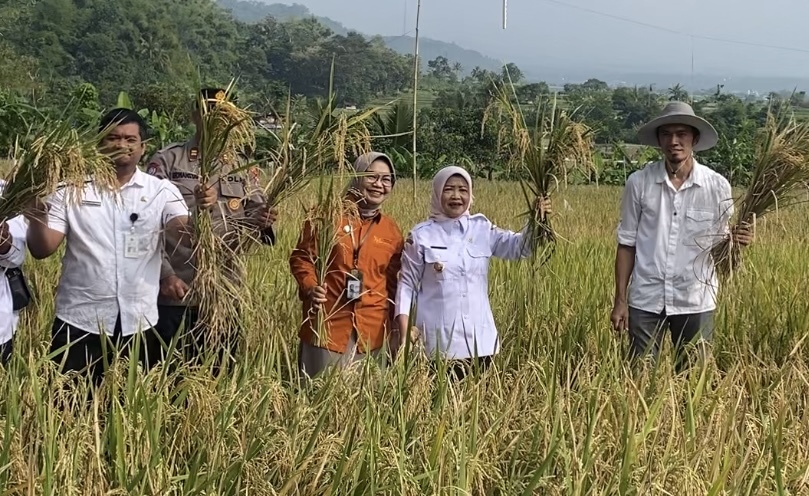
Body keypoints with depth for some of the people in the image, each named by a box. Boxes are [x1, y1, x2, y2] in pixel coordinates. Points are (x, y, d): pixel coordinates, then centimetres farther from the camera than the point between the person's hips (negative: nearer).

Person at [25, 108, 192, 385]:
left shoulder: (161, 191, 2)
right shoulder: (71, 189, 1)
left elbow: (188, 235, -12)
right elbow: (42, 250, -2)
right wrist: (37, 217, -23)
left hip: (138, 323, 1)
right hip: (79, 321, 0)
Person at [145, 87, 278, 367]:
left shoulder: (243, 168, 10)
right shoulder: (166, 162, -1)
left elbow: (254, 218, 7)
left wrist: (262, 221, -18)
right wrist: (166, 275, -15)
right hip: (174, 293, -3)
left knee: (219, 374, 11)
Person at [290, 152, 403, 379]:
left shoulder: (392, 230, 10)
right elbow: (301, 257, 3)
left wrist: (397, 327, 12)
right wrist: (310, 287, -15)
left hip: (372, 331, 3)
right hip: (326, 324, -3)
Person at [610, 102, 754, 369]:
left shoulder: (717, 186, -3)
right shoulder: (639, 183, -3)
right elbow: (627, 243, 4)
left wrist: (735, 240, -18)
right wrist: (620, 300, 2)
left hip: (696, 301, 0)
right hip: (646, 299, 0)